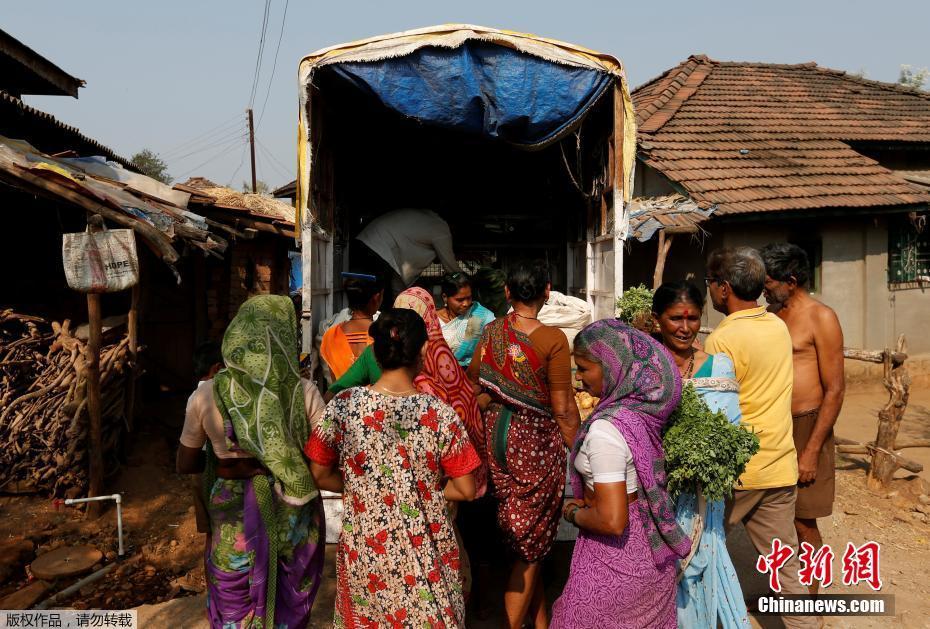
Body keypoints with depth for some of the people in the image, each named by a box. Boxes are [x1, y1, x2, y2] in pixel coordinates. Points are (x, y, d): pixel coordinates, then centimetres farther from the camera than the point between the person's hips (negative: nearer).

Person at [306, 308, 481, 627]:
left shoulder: (343, 406, -13)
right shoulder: (440, 415, -18)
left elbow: (320, 475, -3)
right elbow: (467, 490, -10)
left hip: (363, 550, 2)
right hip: (424, 553, -1)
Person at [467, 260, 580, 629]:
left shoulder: (490, 333, -1)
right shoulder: (552, 339, -16)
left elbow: (477, 390, 6)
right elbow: (563, 408, -14)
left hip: (498, 439, 6)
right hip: (537, 443, -5)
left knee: (524, 541, 21)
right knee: (531, 546, 10)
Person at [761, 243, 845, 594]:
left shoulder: (820, 318, -9)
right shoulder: (771, 315, 10)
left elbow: (835, 390, -11)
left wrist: (811, 451, -14)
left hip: (804, 429, -6)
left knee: (802, 524, 3)